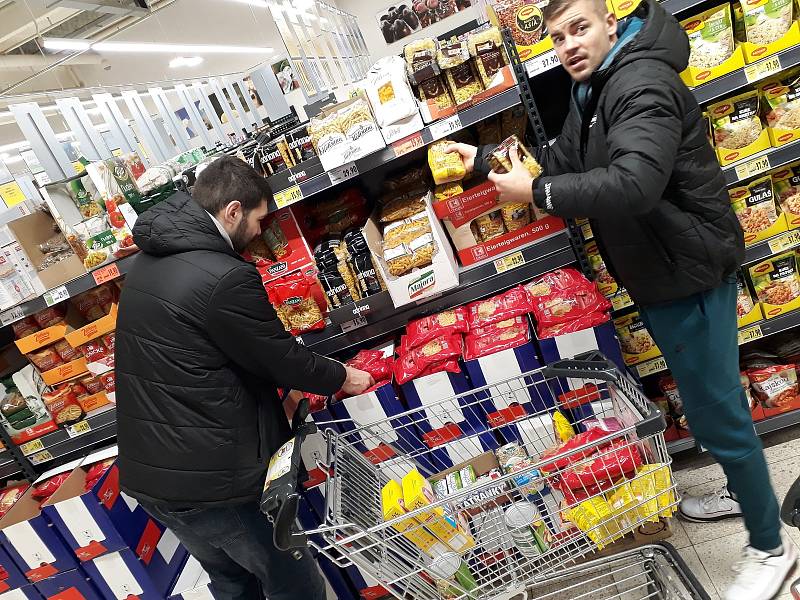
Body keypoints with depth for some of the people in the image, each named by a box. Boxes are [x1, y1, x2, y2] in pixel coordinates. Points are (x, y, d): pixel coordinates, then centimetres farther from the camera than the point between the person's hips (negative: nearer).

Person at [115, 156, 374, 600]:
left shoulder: (147, 261, 6)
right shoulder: (226, 277, -23)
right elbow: (280, 358, -13)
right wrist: (340, 377, 5)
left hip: (146, 472, 9)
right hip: (208, 478, -9)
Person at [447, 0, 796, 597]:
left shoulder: (642, 83, -22)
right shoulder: (592, 94, 11)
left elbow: (634, 183, -37)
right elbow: (558, 163, 12)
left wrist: (536, 193, -30)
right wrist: (483, 159, 7)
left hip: (689, 272, -10)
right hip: (659, 274, 10)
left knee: (717, 413, 1)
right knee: (705, 398, 25)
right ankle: (744, 490, 48)